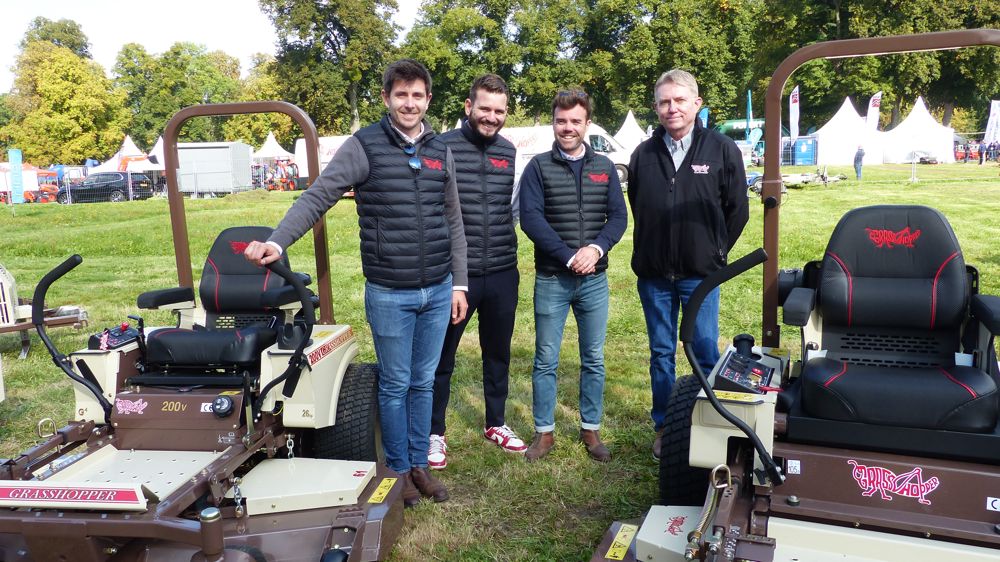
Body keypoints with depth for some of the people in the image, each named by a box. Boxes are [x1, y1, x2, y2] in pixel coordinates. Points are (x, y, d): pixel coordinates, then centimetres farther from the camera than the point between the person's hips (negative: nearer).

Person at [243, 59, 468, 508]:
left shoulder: (440, 152, 7)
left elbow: (453, 222, 11)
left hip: (438, 292, 4)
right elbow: (316, 198, -11)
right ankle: (398, 470, 26)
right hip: (389, 294, -4)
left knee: (424, 383, 14)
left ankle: (420, 464, 30)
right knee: (395, 385, 8)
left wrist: (459, 284, 9)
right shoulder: (364, 147, -6)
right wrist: (277, 241, -25)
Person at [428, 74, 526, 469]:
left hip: (502, 273, 5)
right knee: (442, 356, 7)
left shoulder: (510, 152, 7)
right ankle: (435, 433, 24)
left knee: (498, 353, 17)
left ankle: (495, 424, 36)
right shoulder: (442, 147, -7)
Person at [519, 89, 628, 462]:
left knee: (593, 359, 10)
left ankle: (590, 429, 25)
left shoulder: (604, 168, 9)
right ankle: (544, 432, 19)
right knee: (546, 360, 5)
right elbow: (530, 218, -11)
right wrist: (569, 257, -17)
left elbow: (618, 216, 3)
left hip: (594, 279, 3)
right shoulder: (538, 167, -1)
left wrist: (596, 248, -16)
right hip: (551, 280, -2)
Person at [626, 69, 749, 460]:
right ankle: (664, 427, 24)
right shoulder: (644, 154, 4)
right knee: (661, 353, 11)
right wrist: (649, 253, 10)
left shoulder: (722, 150, -2)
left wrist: (714, 254, 6)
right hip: (653, 273, 2)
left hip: (700, 274, -2)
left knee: (706, 352, 5)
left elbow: (737, 210, 4)